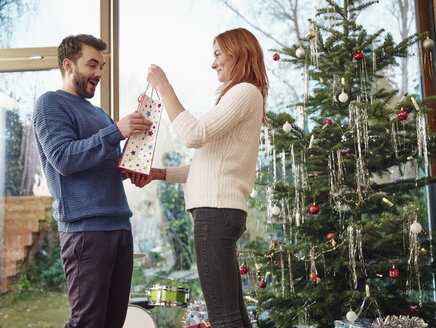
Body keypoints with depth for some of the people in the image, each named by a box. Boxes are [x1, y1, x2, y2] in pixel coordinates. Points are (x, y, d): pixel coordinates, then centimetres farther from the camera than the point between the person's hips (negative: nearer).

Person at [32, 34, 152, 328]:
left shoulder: (98, 113, 25)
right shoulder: (51, 104, 1)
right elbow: (64, 158, -14)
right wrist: (117, 131, -20)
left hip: (120, 224, 8)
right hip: (85, 226, -8)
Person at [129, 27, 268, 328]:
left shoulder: (246, 92, -4)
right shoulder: (239, 97, 25)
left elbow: (194, 135, -16)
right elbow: (209, 166, 22)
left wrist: (163, 87, -7)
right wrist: (159, 174, 14)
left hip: (217, 211, -10)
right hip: (220, 212, 10)